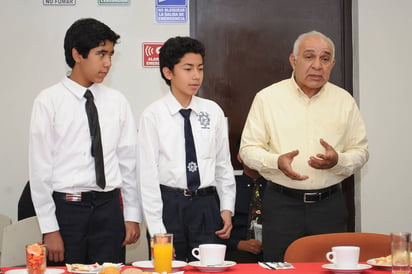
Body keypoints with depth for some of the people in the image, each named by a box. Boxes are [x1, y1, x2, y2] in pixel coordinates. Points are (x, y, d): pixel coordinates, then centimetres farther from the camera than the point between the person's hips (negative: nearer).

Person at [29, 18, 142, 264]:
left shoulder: (117, 101, 5)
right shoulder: (49, 101, -5)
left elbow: (129, 161, 8)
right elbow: (40, 167, -5)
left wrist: (133, 216, 5)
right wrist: (49, 228, -7)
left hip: (109, 207, 3)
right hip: (67, 207, -3)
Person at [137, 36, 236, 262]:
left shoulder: (213, 112, 5)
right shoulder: (153, 116, -5)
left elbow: (223, 164, 11)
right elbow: (148, 175, -6)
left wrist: (227, 208, 5)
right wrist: (157, 230, -9)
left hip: (207, 204, 3)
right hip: (169, 204, -2)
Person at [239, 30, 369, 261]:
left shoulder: (344, 100, 8)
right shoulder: (267, 98, 2)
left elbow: (361, 151, 10)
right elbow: (248, 149, 1)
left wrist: (338, 161, -12)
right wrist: (277, 162, -18)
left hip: (329, 204, 2)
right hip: (282, 204, -2)